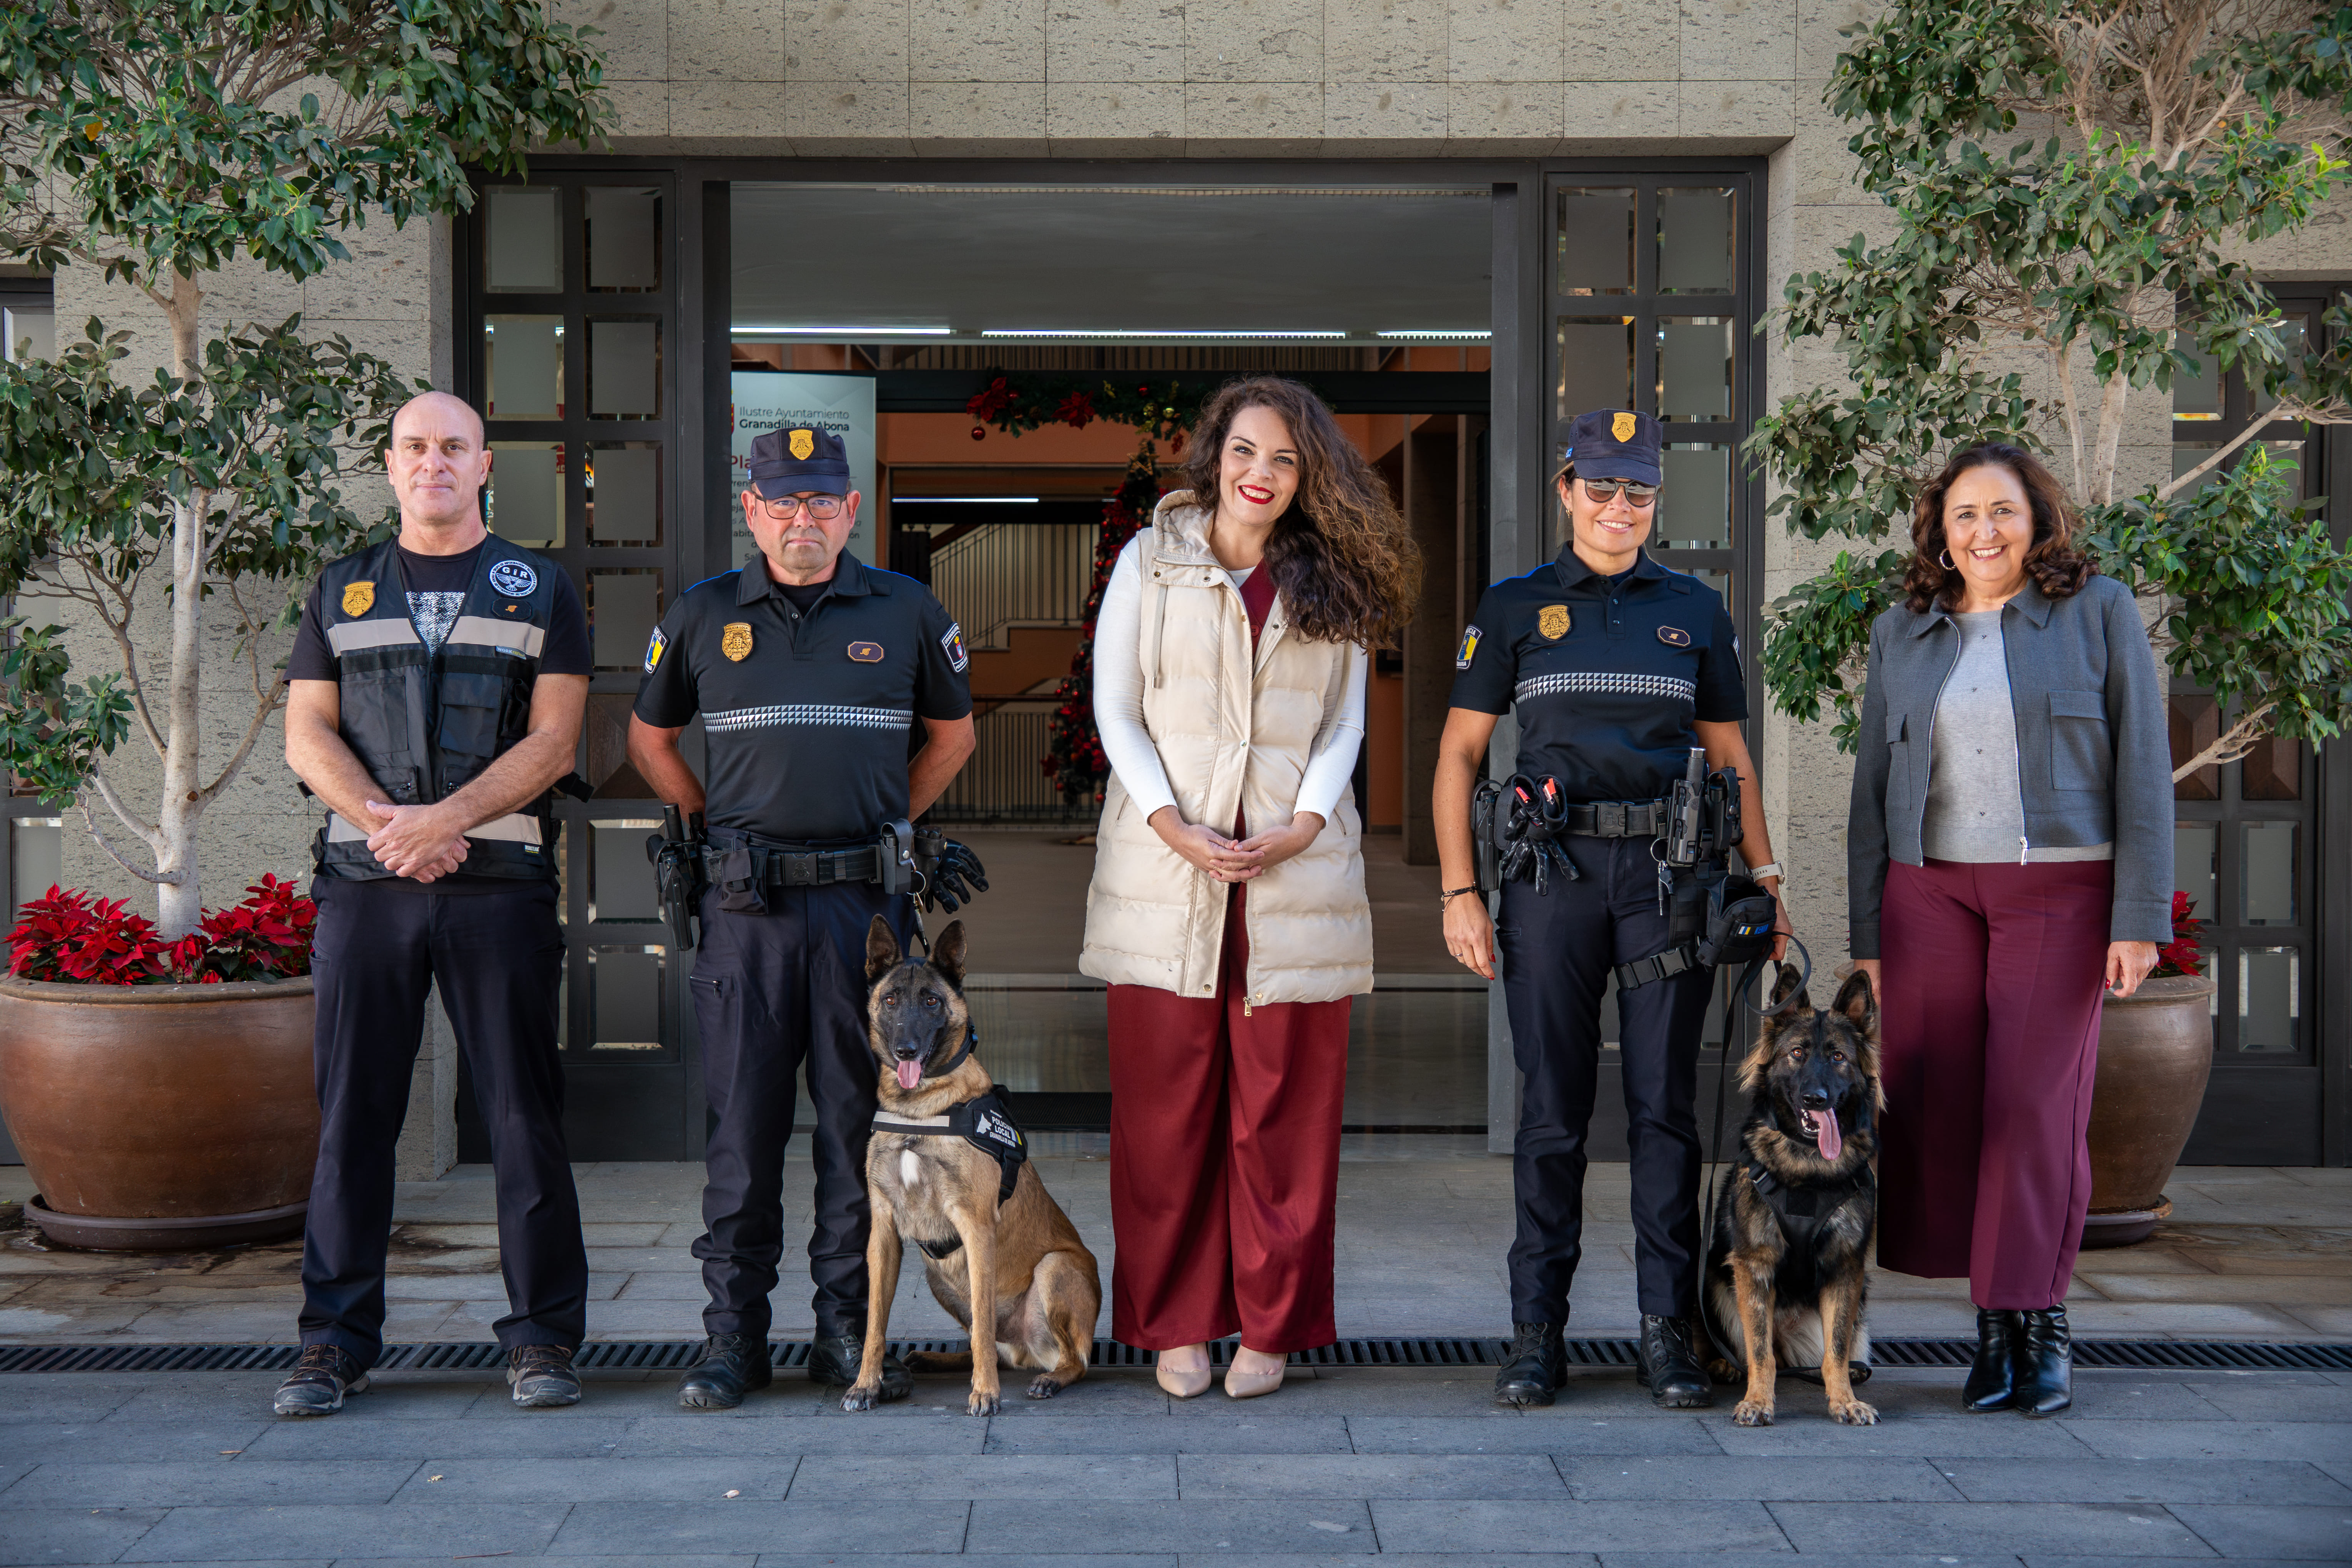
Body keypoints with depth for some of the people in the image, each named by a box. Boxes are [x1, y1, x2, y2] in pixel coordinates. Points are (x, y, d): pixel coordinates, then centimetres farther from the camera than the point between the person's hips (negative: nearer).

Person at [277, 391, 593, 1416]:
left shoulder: (541, 591, 9)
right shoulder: (342, 592, 16)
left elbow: (553, 742, -1)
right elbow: (306, 735, 8)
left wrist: (443, 819, -13)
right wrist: (383, 822, -10)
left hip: (500, 882, -2)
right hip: (363, 882, 2)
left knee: (525, 1115, 0)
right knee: (352, 1115, 4)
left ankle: (543, 1338, 9)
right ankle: (335, 1343, 13)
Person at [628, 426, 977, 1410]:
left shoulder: (906, 612, 6)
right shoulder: (703, 616, 7)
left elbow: (953, 733, 20)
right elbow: (649, 739, 20)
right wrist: (718, 830, 12)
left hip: (867, 897, 0)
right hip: (747, 908, 0)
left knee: (859, 1119, 4)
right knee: (742, 1123, 3)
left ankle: (849, 1329, 13)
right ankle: (733, 1336, 12)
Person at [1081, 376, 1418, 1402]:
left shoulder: (1331, 583, 11)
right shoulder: (1149, 561, 6)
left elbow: (1345, 723, 8)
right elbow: (1116, 711, 2)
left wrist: (1300, 827, -8)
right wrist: (1172, 826, -10)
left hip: (1295, 868, 1)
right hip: (1165, 869, -1)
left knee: (1284, 1109, 3)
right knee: (1166, 1106, 1)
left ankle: (1271, 1326, 13)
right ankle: (1175, 1324, 13)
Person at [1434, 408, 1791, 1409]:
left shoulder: (1695, 611, 12)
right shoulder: (1515, 609, 7)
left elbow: (1729, 759, 14)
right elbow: (1459, 754, 5)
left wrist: (1765, 881, 5)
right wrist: (1459, 892, -3)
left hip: (1669, 874, 1)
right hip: (1553, 873, -1)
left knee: (1665, 1102, 2)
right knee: (1552, 1108, 2)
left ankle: (1668, 1333, 9)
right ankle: (1536, 1335, 10)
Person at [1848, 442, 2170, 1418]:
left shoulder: (2097, 611, 1)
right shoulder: (1902, 635, 11)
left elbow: (2143, 767, -2)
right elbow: (1873, 789, 12)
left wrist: (2140, 918, -8)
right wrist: (1866, 935, 7)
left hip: (2060, 888, -3)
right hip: (1931, 890, 3)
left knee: (2037, 1105, -6)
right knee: (1939, 1105, -2)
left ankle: (2040, 1321, 6)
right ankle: (1995, 1327, 8)